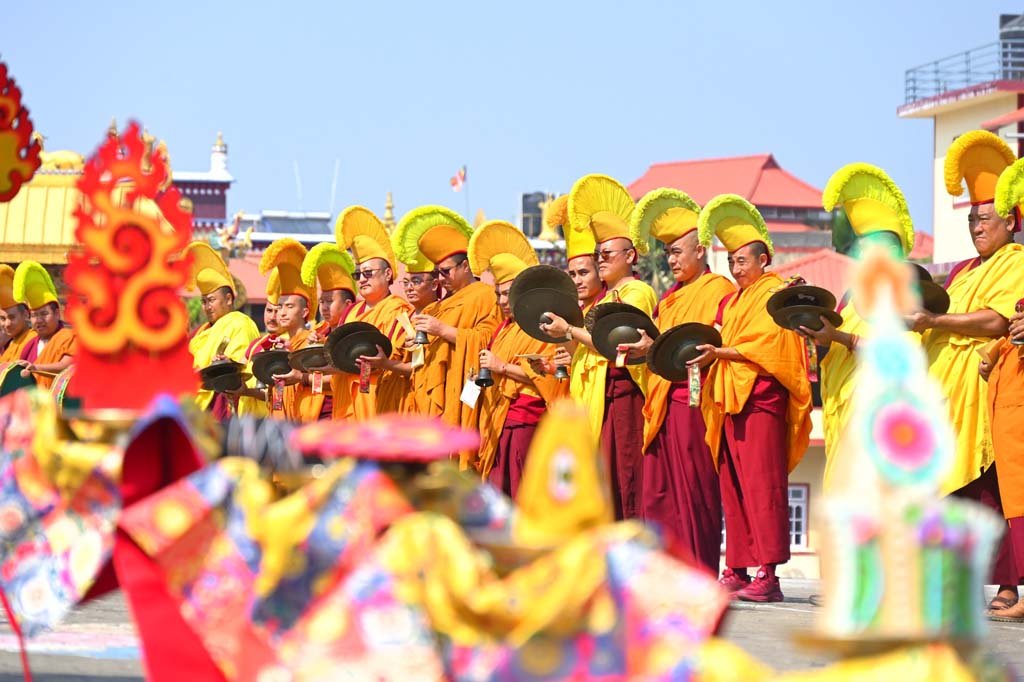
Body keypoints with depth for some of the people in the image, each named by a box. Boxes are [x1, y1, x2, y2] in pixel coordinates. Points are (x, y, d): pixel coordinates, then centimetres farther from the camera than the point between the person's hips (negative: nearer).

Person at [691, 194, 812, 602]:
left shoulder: (775, 294, 0)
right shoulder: (731, 303, 24)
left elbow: (764, 344, -11)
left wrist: (719, 353, -16)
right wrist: (707, 353, 3)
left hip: (761, 399, -8)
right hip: (729, 399, 8)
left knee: (761, 484, -13)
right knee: (732, 487, 3)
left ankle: (768, 574, -17)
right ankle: (737, 570, 4)